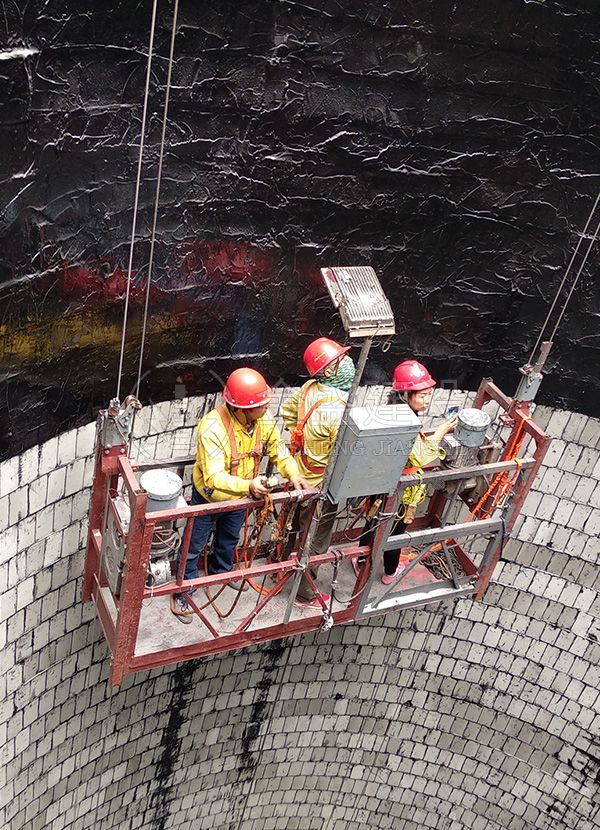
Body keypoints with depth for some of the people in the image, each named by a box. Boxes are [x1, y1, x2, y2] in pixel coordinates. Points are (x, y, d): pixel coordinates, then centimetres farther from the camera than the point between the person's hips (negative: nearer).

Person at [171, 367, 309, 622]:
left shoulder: (265, 418, -22)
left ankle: (221, 569, 61)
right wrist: (249, 486, -60)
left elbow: (277, 449, -5)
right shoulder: (212, 427, -40)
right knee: (194, 546, 15)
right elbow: (214, 478, -45)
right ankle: (182, 592, 38)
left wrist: (293, 474, -22)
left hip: (240, 496, 6)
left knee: (230, 538, 31)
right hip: (209, 496, -5)